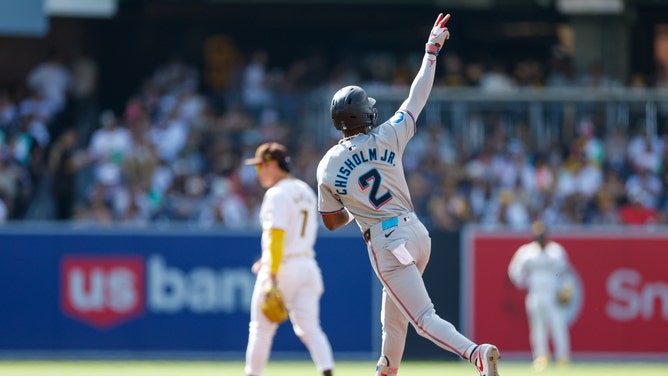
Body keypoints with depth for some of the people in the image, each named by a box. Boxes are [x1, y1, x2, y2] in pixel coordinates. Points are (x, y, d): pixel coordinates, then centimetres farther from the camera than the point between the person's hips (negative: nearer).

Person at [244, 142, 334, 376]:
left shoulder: (277, 194, -11)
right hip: (307, 266, 7)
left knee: (261, 328, 6)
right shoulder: (306, 192, 16)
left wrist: (272, 274, -24)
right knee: (310, 327, 0)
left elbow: (276, 236, -20)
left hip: (281, 268, -7)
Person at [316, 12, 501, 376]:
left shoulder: (327, 166, -4)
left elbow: (331, 222, 7)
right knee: (393, 305, 27)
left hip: (385, 244, -5)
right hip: (416, 232, 5)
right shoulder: (387, 137, -3)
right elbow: (418, 96, 8)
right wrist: (431, 50, 17)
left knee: (424, 317, -9)